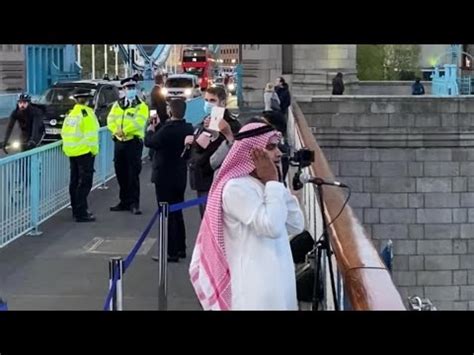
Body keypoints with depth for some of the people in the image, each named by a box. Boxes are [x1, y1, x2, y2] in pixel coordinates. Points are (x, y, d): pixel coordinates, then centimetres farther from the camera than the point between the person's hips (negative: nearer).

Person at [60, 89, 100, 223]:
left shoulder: (71, 113, 11)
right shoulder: (87, 113, -13)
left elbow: (64, 132, 14)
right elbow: (91, 134, -18)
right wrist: (94, 150, -9)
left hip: (72, 152, 8)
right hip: (84, 152, -8)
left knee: (75, 181, 15)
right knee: (84, 183, -5)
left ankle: (76, 210, 23)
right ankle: (81, 213, -8)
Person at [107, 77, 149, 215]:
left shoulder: (141, 106, -1)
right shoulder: (117, 104, 14)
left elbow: (138, 123, -15)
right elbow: (111, 120, 3)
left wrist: (124, 131, -21)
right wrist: (117, 130, -15)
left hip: (134, 142, -5)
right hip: (119, 141, 5)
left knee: (133, 174, -6)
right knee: (120, 173, 9)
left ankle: (134, 203, -2)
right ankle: (124, 201, 19)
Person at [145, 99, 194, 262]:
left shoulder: (167, 130, -24)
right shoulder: (188, 129, 0)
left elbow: (149, 142, -13)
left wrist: (151, 129, 5)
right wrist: (158, 126, 13)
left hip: (164, 177, -7)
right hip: (180, 176, 7)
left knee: (167, 215, -1)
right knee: (177, 213, 18)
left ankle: (171, 252, 1)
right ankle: (180, 248, 25)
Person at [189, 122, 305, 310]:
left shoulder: (263, 185, 14)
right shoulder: (236, 187, -13)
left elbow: (296, 225, 9)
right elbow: (272, 227, -24)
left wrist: (274, 184, 2)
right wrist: (273, 182, -12)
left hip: (277, 280, 9)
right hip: (257, 285, -8)